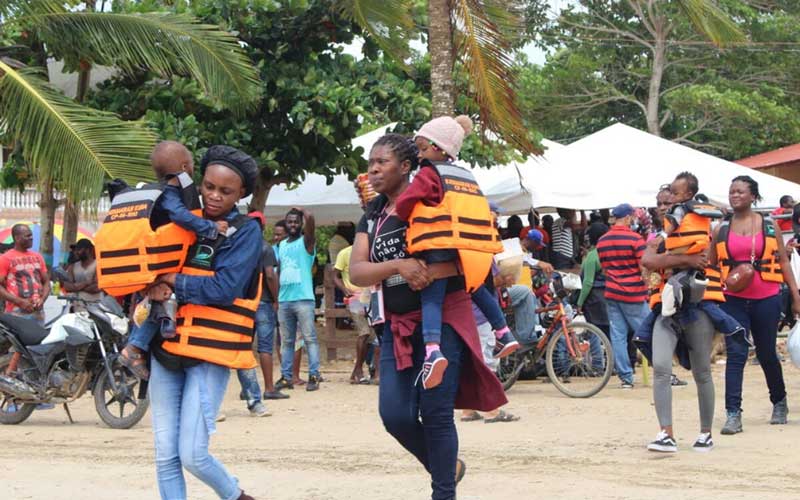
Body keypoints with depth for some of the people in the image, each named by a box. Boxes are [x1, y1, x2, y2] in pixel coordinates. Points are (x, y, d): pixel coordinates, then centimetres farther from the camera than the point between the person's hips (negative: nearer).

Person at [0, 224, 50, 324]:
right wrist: (20, 302, -15)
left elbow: (46, 281, 20)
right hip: (16, 313, -6)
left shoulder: (37, 256, 16)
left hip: (38, 311, 6)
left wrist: (42, 299, 0)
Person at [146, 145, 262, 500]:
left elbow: (224, 289, -15)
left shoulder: (246, 231, -3)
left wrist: (171, 281, -10)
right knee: (166, 456, 2)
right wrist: (155, 289, -11)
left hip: (210, 354, -5)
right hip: (167, 349, 5)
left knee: (192, 455, -8)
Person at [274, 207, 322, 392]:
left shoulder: (306, 242, 0)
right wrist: (276, 297, 13)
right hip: (284, 300, 6)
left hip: (303, 299, -6)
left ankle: (313, 376, -5)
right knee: (286, 341, 9)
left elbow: (310, 218, -18)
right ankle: (286, 376, 12)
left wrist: (301, 211, 3)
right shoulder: (282, 245, 17)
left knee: (310, 338, -4)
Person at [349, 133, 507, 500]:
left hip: (442, 319, -5)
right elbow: (356, 272, -2)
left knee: (436, 413, -7)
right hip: (398, 326, 5)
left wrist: (434, 271, -24)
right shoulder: (372, 217, 12)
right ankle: (447, 467, 23)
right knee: (395, 415, -2)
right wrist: (399, 266, -20)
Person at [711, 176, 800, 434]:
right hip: (733, 300, 0)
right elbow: (710, 265, 8)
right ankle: (733, 414, -9)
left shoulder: (769, 225, 4)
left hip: (766, 299, 0)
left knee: (767, 354, 10)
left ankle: (779, 402, 34)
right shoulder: (721, 229, 5)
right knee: (735, 354, -8)